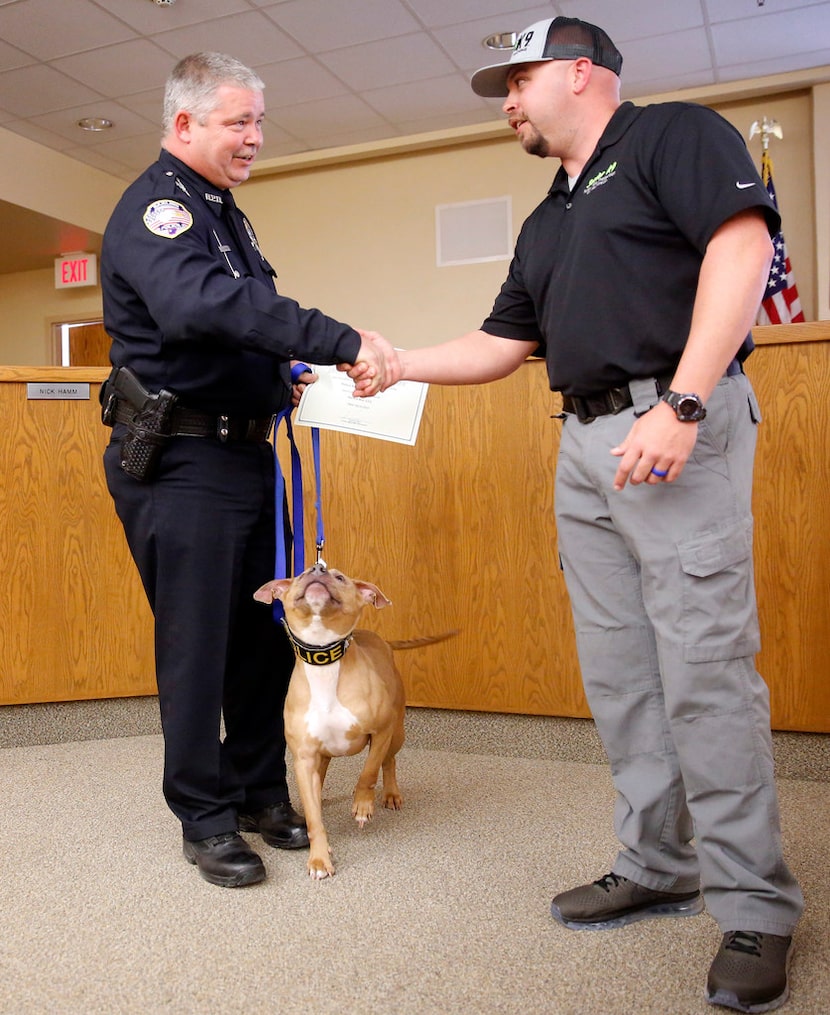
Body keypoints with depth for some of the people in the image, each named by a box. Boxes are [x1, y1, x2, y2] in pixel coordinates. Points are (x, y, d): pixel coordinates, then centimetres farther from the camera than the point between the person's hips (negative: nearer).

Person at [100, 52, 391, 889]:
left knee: (266, 630, 12)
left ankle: (259, 789, 28)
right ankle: (205, 818, 17)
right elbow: (203, 303, -33)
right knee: (197, 642, 0)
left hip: (243, 454, 9)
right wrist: (341, 342, -37)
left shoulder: (223, 210, 19)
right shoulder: (154, 207, -12)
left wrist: (283, 373, 6)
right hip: (181, 465, -9)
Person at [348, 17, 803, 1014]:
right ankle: (656, 869, 20)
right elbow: (501, 344, 25)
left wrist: (681, 405, -21)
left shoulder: (673, 135, 3)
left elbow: (742, 247, -12)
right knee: (618, 674, 8)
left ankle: (755, 908, 6)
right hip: (585, 446, 8)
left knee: (705, 669, -8)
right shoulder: (547, 221, 26)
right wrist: (396, 364, 16)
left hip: (678, 433, -8)